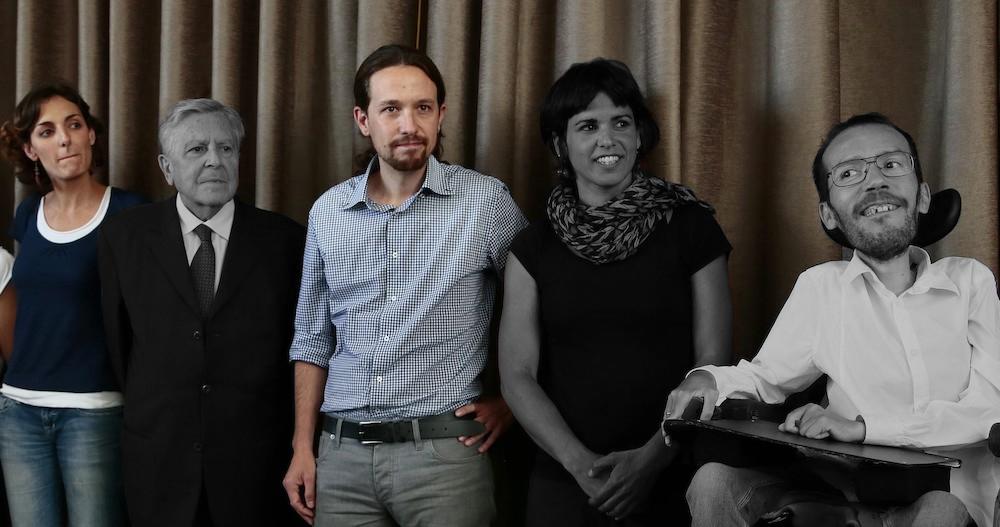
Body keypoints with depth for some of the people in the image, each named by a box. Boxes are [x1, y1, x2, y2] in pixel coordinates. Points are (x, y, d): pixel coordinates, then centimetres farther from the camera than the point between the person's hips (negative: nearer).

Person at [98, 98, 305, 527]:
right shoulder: (124, 237, 3)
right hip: (159, 461, 1)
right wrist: (149, 411, 10)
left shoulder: (285, 239, -1)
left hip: (256, 463, -1)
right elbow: (117, 339, 8)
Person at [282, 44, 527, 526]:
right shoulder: (327, 212, 6)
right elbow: (312, 340, 12)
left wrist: (509, 402, 1)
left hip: (443, 451, -3)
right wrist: (303, 448, 8)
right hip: (342, 453, 3)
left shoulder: (487, 202, -5)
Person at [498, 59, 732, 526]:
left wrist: (651, 458, -14)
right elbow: (517, 375, -2)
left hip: (672, 478, -1)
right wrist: (579, 462, -16)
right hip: (566, 482, 1)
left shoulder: (690, 228, 0)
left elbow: (712, 363, -3)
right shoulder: (534, 248, 4)